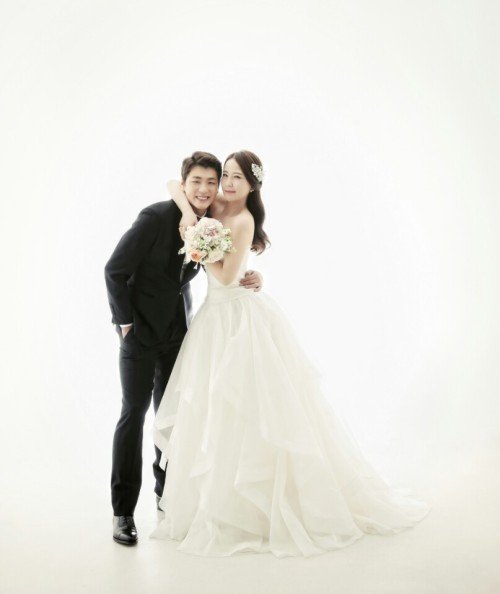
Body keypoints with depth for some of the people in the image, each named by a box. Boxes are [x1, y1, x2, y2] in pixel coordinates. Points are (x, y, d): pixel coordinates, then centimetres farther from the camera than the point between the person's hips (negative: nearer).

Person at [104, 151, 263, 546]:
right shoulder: (156, 217, -19)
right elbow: (115, 270, -14)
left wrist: (250, 280, -10)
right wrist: (125, 320, -12)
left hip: (179, 329, 5)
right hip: (142, 328, -5)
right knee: (134, 412, -2)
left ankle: (168, 497, 27)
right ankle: (123, 511, 7)